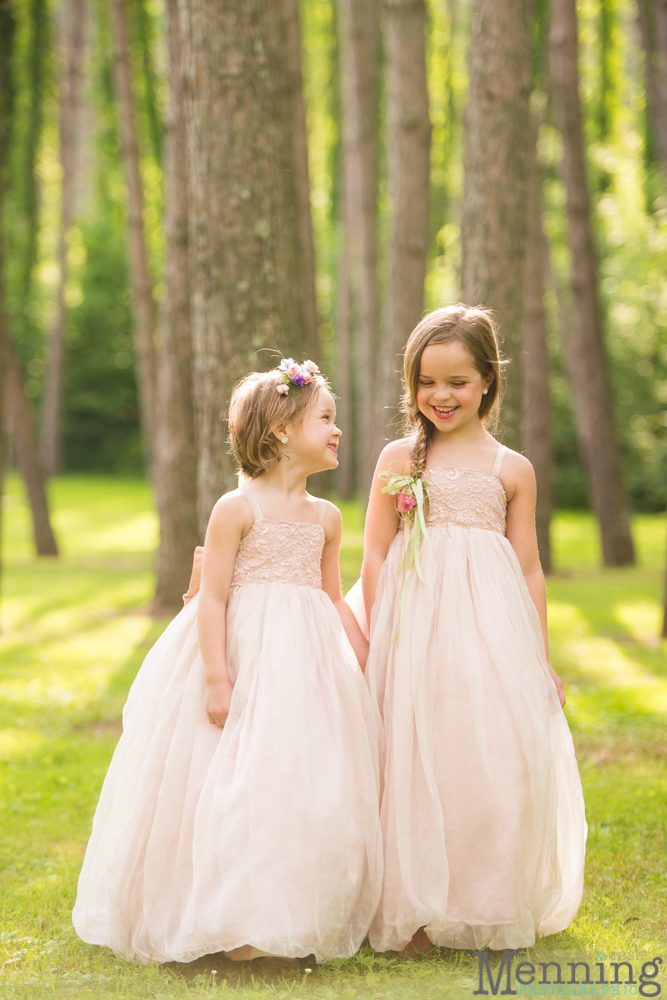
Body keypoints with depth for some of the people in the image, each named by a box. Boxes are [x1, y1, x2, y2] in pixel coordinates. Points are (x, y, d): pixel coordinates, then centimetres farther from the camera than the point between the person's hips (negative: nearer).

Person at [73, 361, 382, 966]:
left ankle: (292, 924, 12)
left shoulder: (325, 517, 12)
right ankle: (236, 922, -1)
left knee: (308, 788, 3)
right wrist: (217, 676, -18)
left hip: (308, 663, 6)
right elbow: (212, 597, -10)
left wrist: (365, 661, 12)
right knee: (238, 784, -9)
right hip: (245, 653, -6)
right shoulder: (237, 508, -7)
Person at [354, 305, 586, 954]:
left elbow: (529, 569, 11)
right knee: (417, 759, -4)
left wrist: (540, 659, 9)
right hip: (416, 625, -1)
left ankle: (489, 908, 12)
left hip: (492, 630, 1)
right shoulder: (399, 459, 7)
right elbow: (375, 558, 6)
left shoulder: (511, 469, 9)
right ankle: (416, 909, 7)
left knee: (499, 756, -5)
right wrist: (376, 644, -1)